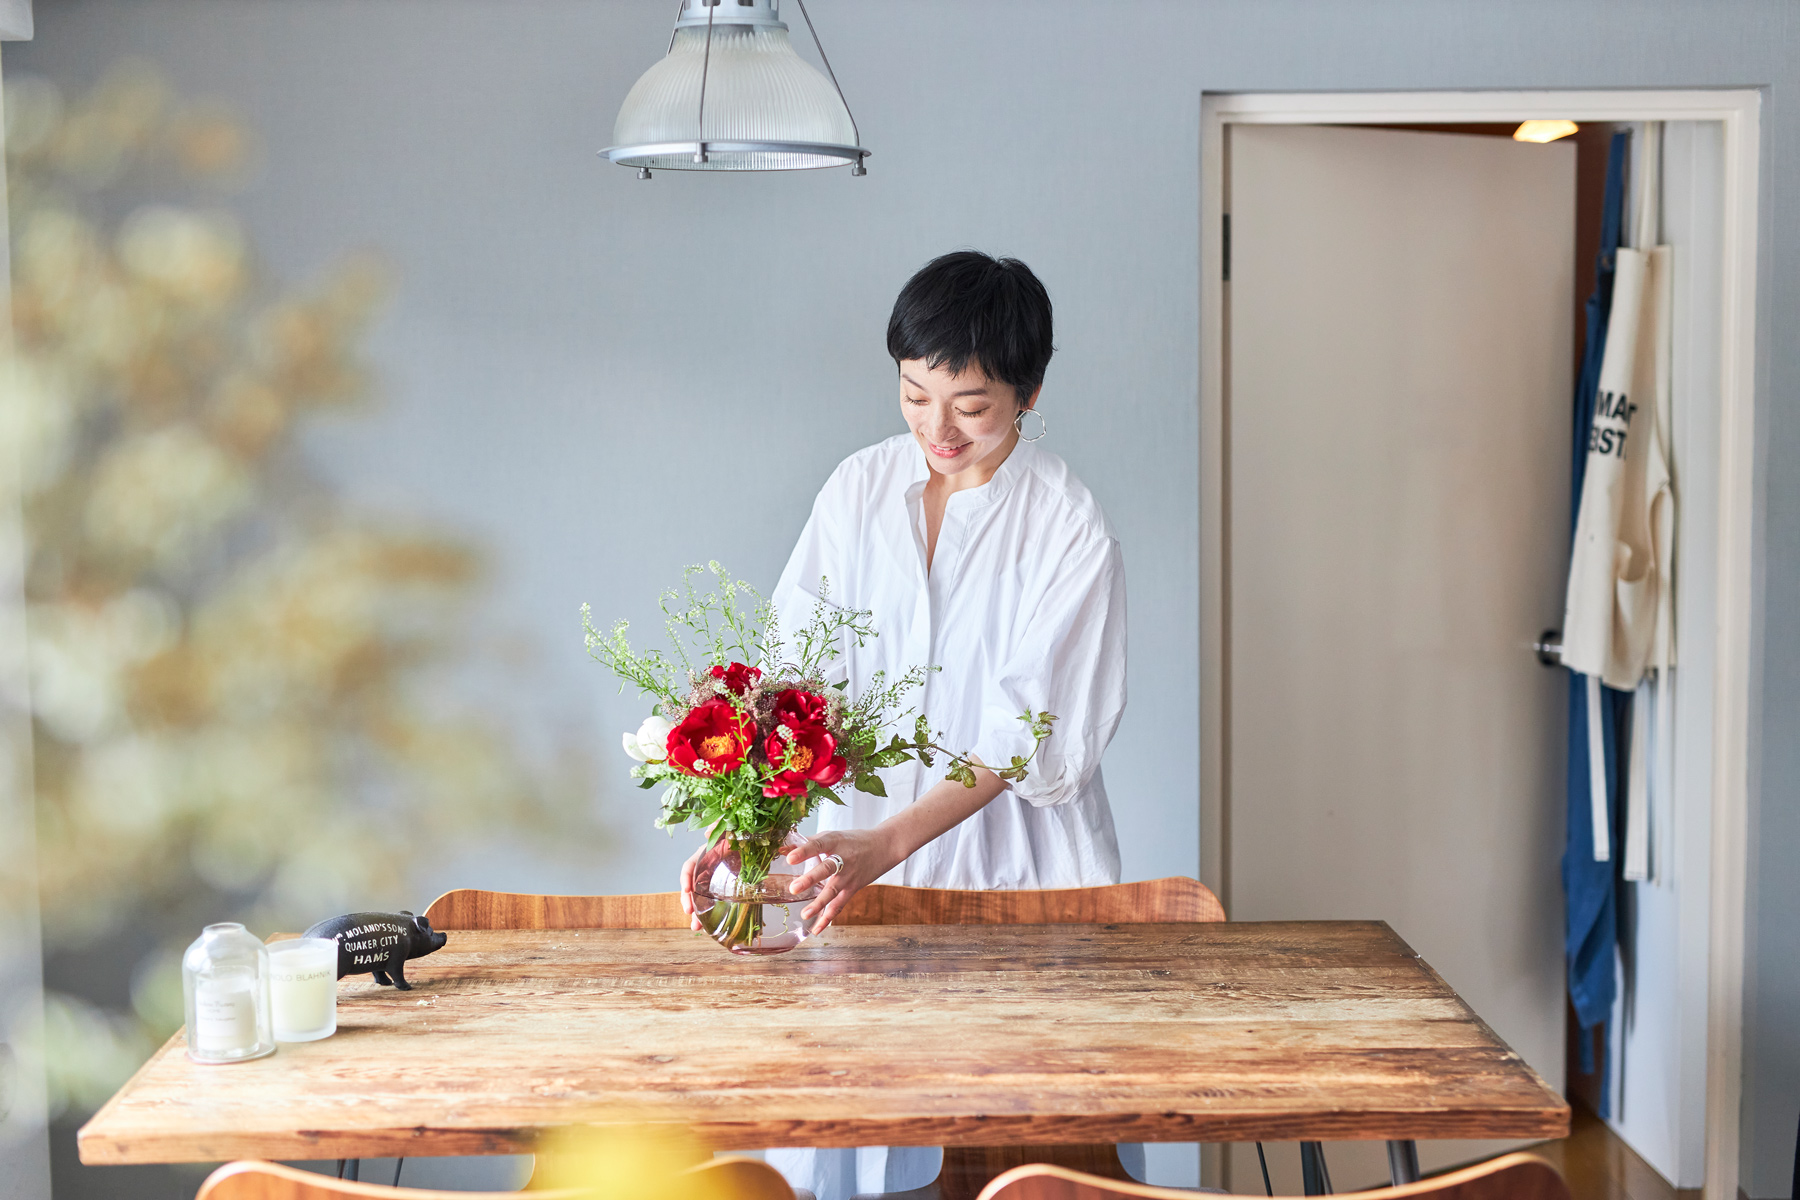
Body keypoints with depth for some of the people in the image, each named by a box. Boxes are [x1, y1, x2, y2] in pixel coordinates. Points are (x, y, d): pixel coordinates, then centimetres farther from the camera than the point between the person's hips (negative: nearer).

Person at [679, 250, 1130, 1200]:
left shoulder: (1069, 530, -9)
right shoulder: (859, 489, 2)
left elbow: (1024, 736, -14)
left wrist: (886, 845, -26)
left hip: (1013, 866, -3)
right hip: (863, 852, 3)